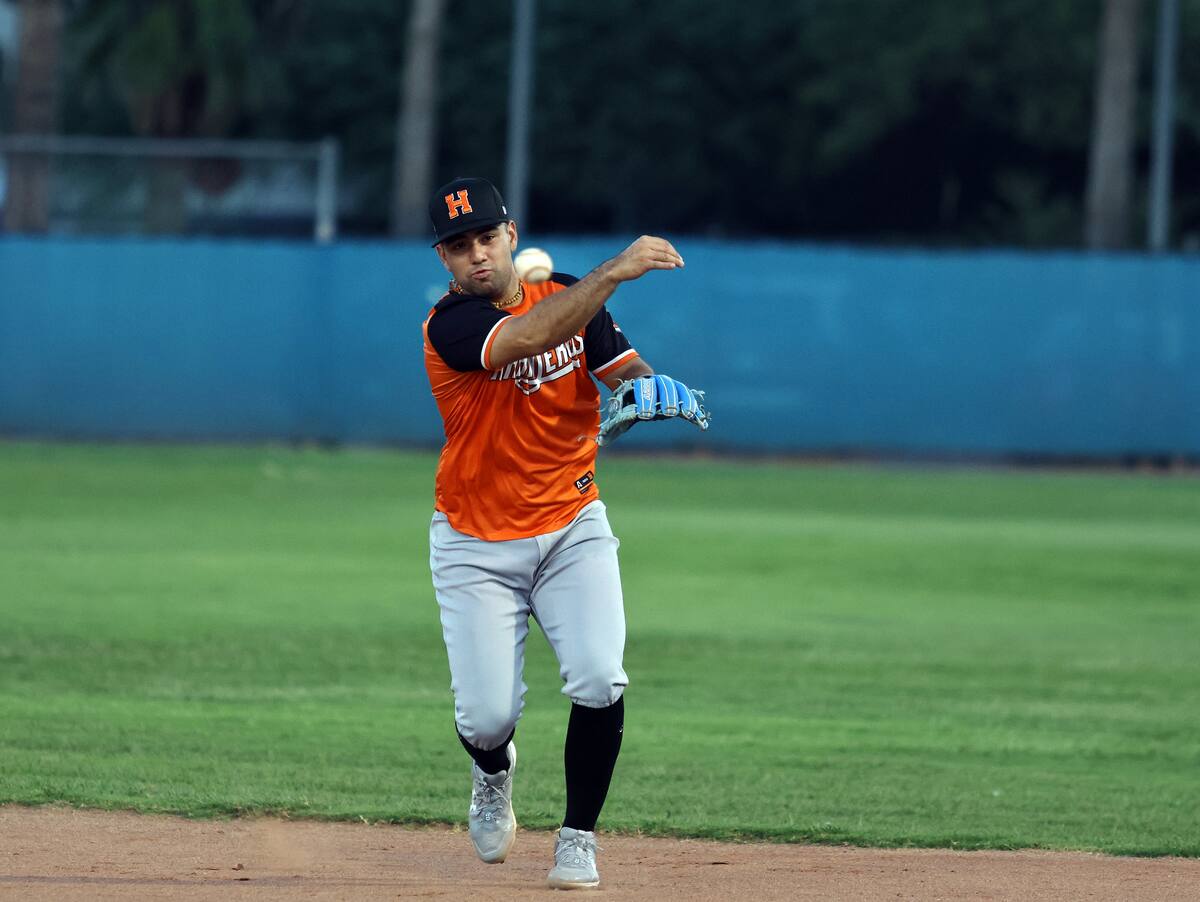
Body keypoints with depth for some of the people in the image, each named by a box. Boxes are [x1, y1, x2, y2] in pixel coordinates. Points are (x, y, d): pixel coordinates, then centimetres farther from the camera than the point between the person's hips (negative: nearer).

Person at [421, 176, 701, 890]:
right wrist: (614, 271, -44)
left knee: (600, 681, -18)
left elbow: (626, 370, -2)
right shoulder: (450, 325, -17)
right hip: (477, 544, -3)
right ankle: (494, 774, 31)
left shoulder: (568, 294, 0)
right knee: (488, 716, -9)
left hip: (572, 527, 3)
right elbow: (529, 337, -35)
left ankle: (579, 836, 3)